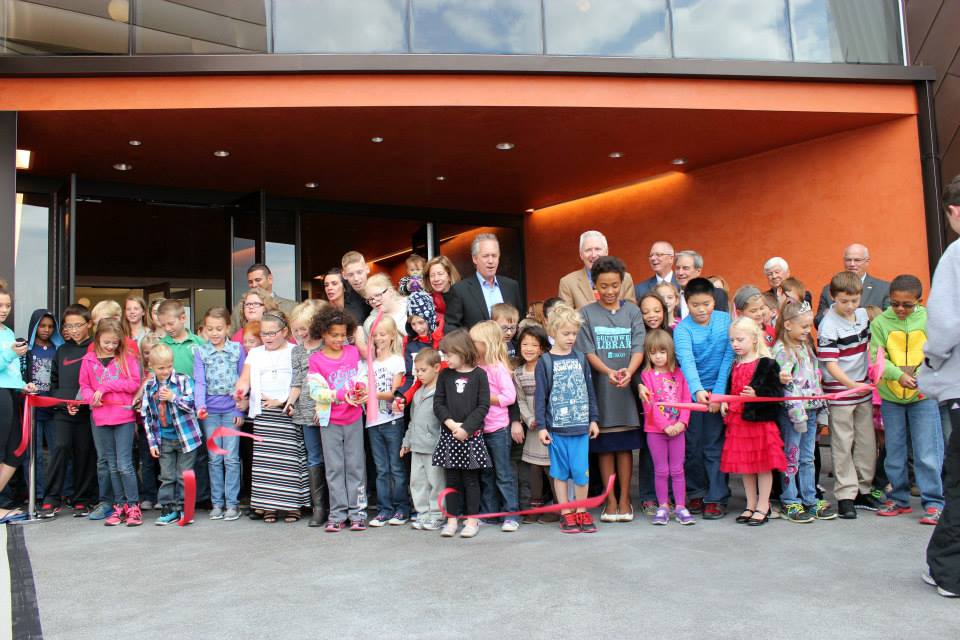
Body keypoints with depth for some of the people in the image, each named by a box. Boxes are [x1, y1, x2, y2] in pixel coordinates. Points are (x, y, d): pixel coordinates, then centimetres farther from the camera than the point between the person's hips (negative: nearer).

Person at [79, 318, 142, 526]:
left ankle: (133, 506, 3)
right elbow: (84, 386, 10)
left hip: (124, 417, -3)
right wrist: (92, 397, -11)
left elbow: (134, 383, -7)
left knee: (124, 465, -5)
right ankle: (119, 506, 19)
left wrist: (105, 386, -12)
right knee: (112, 466, 11)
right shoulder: (89, 360, 6)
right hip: (101, 419, 3)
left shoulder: (127, 358, 0)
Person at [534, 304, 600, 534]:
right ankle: (566, 513, 20)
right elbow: (540, 396, -3)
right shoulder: (545, 362, -3)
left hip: (581, 426, 2)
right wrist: (541, 426, -6)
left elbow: (590, 391, 12)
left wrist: (594, 419, 10)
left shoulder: (580, 358, 7)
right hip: (556, 426, -2)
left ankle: (581, 512, 19)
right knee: (560, 472, 8)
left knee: (581, 471, 2)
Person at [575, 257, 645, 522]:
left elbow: (638, 348, -2)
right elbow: (588, 352, -4)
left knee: (625, 446, 5)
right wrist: (608, 372, -22)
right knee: (604, 447, 5)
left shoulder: (632, 311, 6)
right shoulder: (586, 313, 3)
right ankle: (610, 500, 16)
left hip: (627, 390, 1)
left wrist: (629, 371, -23)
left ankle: (624, 500, 16)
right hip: (599, 390, 0)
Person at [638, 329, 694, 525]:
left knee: (677, 470, 7)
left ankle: (680, 507, 14)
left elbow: (686, 400, 1)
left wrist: (682, 422, -12)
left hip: (677, 429, 2)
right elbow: (650, 405, -9)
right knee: (661, 470, 6)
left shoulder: (678, 374, 5)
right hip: (655, 430, -2)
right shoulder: (647, 375, -3)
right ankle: (663, 507, 16)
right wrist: (665, 426, -14)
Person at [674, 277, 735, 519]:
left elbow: (728, 357, -5)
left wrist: (718, 392, -12)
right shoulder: (682, 328, -8)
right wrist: (698, 390, -38)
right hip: (692, 393, 0)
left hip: (718, 392, 0)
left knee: (714, 446, 1)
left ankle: (717, 498, 10)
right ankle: (695, 493, 23)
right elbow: (686, 360, -23)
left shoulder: (726, 320, -3)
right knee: (692, 446, 8)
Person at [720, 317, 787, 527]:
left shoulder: (767, 364, -9)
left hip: (760, 420, -6)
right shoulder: (734, 366, 10)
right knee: (744, 466, 12)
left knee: (763, 465, 5)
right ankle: (751, 505, 25)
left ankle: (763, 506, 17)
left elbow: (777, 392, -13)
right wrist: (724, 402, 4)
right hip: (737, 421, 6)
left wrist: (757, 394, -26)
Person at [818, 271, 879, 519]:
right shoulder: (829, 325, -16)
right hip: (839, 392, -6)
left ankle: (863, 490, 24)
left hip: (863, 389, 6)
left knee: (867, 443, 12)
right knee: (843, 445, 0)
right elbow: (830, 364, -21)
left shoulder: (863, 314, 4)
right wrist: (851, 384, -34)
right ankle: (845, 496, 8)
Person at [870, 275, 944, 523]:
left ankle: (934, 502, 10)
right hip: (891, 397, 2)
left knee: (927, 454, -2)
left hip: (924, 395, -2)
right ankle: (899, 499, 25)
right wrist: (899, 375, -20)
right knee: (894, 454, 12)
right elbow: (877, 357, -5)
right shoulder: (880, 322, -2)